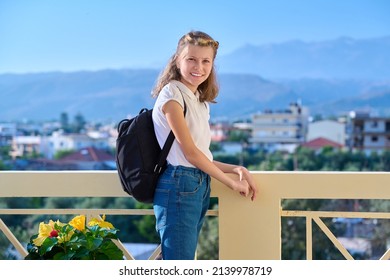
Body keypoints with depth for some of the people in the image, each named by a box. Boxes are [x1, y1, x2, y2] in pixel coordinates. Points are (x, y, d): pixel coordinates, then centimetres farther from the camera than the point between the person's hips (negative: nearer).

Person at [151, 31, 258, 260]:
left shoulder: (201, 101, 17)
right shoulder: (172, 93, -8)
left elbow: (201, 155, 14)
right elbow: (189, 152, -11)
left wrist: (236, 169, 3)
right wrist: (231, 182, -4)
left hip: (200, 187, 8)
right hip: (179, 187, -8)